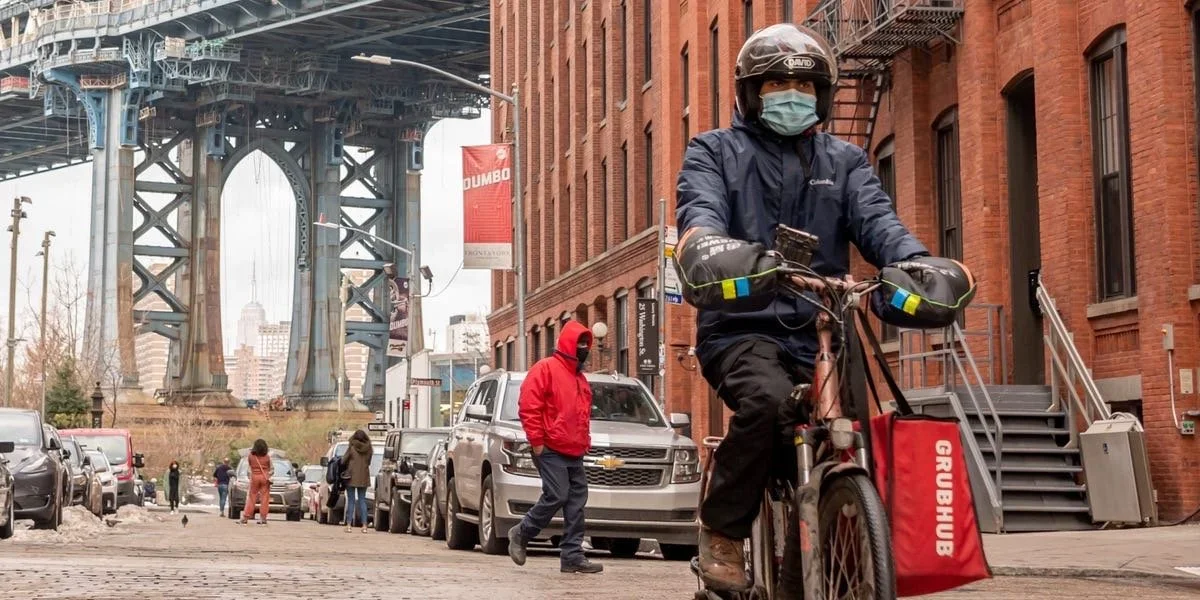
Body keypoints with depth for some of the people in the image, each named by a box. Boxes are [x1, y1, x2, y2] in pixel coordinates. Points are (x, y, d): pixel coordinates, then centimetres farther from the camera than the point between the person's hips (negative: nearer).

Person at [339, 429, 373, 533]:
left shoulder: (352, 448, -9)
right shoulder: (368, 449, 0)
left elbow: (343, 461, -6)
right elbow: (368, 462, 8)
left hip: (351, 477, -3)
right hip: (364, 478, 3)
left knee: (351, 501, 3)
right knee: (362, 500, 9)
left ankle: (349, 525, -1)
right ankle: (364, 525, 3)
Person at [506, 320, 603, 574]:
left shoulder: (580, 379, 21)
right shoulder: (546, 369, -5)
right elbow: (528, 406, -12)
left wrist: (585, 441, 17)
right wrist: (536, 441, -15)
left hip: (574, 453, 8)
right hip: (551, 450, -8)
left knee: (576, 503, 3)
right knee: (556, 496, -14)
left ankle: (572, 556, 4)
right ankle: (521, 533, 7)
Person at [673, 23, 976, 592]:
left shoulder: (845, 161, 20)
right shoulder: (715, 152, 11)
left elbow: (876, 220, 1)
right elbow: (699, 211, -10)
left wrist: (915, 263, -23)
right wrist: (707, 249, -35)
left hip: (819, 330, 4)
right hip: (742, 324, -4)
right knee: (768, 400, -33)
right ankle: (721, 531, -14)